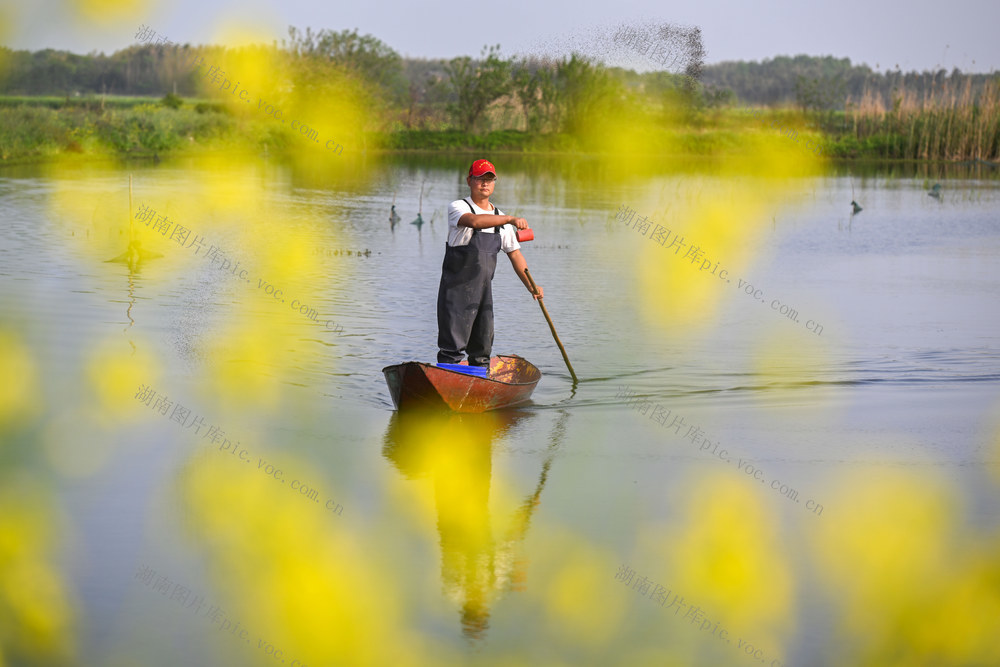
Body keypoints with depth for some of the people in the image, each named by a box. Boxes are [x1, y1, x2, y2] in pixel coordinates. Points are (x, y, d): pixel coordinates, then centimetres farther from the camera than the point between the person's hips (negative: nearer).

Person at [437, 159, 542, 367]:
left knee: (482, 350, 9)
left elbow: (514, 253, 13)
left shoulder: (501, 219, 13)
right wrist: (510, 219, -36)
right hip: (457, 289, -6)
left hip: (484, 291, 6)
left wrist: (530, 285, 1)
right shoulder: (457, 207, -7)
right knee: (452, 349, -10)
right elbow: (474, 221, -29)